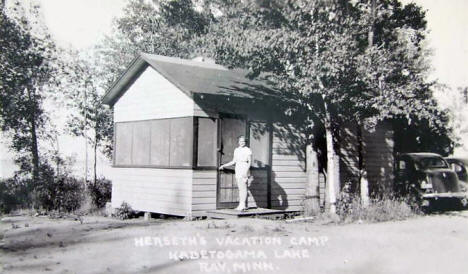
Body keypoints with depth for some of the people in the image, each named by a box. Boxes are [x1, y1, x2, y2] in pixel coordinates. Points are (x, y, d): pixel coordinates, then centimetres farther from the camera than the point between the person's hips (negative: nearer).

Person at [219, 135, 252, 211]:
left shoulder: (248, 150, -4)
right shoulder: (236, 150, 14)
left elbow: (249, 162, -8)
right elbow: (233, 161, 20)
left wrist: (246, 171, -20)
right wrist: (224, 165, 17)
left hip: (244, 170, -6)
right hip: (238, 170, 6)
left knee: (243, 188, -10)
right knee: (240, 188, 6)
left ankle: (243, 205, -11)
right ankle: (241, 205, 8)